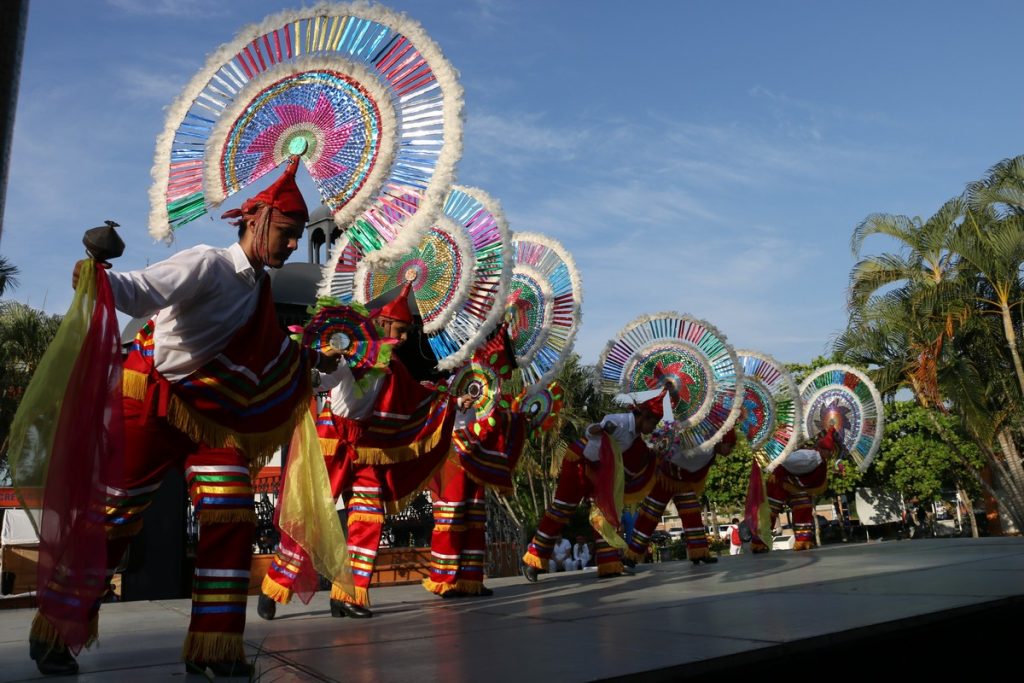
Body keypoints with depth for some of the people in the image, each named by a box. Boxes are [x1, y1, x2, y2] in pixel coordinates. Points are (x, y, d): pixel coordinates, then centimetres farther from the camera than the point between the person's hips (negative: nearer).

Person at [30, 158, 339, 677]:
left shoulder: (259, 289, 8)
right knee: (112, 517, 3)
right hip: (154, 403, -7)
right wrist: (102, 281, -54)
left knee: (232, 520, -4)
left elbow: (262, 352, 24)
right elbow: (143, 290, -34)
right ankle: (53, 632, 26)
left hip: (214, 414, 7)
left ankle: (212, 645, 7)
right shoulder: (208, 264, -16)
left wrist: (310, 360, 30)